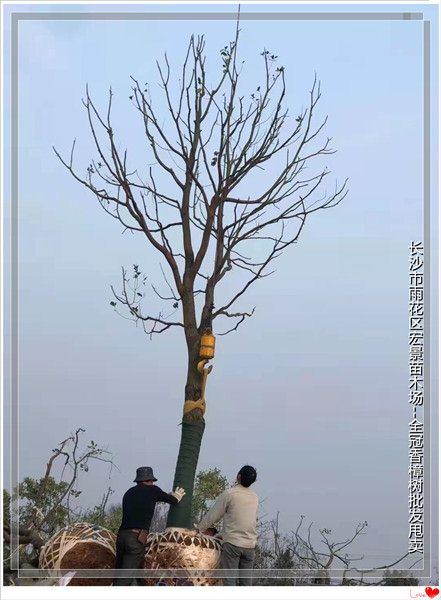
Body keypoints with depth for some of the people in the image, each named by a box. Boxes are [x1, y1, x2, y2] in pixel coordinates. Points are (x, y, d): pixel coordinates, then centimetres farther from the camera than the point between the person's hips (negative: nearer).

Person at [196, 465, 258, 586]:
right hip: (250, 544, 5)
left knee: (229, 579, -4)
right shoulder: (255, 498, 10)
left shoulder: (229, 493, -8)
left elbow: (214, 514, 0)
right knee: (246, 579, 7)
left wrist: (200, 527, 16)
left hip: (232, 542, -5)